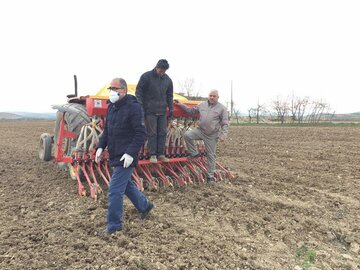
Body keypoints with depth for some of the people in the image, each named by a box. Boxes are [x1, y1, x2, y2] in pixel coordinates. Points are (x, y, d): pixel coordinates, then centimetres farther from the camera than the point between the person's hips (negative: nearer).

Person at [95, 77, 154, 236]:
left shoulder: (133, 107, -16)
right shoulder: (112, 107, 11)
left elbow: (141, 133, -20)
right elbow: (106, 130, 17)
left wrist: (130, 153, -25)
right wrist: (100, 147, 5)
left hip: (125, 158, -9)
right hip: (115, 156, 9)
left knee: (115, 191, -5)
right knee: (126, 184, 23)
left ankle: (114, 225, 12)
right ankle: (145, 206, 43)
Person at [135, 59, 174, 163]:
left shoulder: (167, 79, 9)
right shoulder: (146, 76, -4)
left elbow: (169, 95, 17)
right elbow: (139, 92, -3)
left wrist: (171, 108, 11)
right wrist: (140, 107, -10)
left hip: (162, 111, 5)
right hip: (150, 111, -4)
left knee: (162, 133, 5)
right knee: (152, 133, -3)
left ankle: (161, 154, 14)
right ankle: (152, 155, 6)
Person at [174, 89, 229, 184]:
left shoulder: (222, 108, -2)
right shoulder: (202, 105, 8)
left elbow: (225, 123, -3)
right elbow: (191, 110, 18)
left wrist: (223, 134, -14)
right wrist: (180, 104, 13)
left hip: (212, 135, -3)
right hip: (200, 130, 3)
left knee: (211, 155, 3)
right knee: (187, 134, -21)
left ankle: (210, 176, 17)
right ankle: (194, 153, 0)